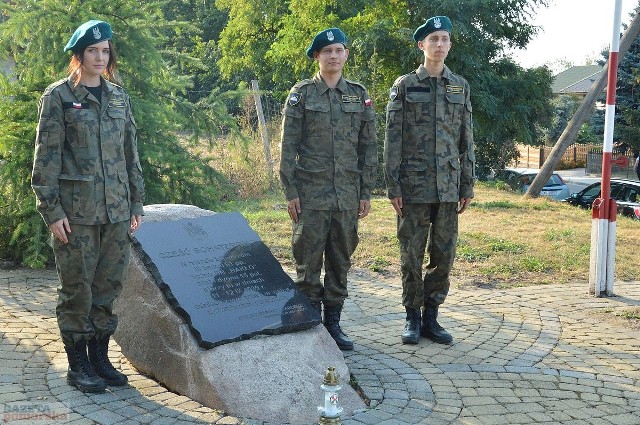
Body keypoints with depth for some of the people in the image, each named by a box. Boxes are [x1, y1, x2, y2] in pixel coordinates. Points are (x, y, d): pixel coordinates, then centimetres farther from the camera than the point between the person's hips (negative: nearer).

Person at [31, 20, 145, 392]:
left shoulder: (119, 96, 12)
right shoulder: (58, 96, -3)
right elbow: (46, 156, -6)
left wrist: (136, 203, 11)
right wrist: (51, 210, -11)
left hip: (116, 210, 5)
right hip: (76, 211, -5)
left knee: (109, 286, 9)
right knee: (78, 288, 3)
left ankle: (100, 358, 23)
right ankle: (78, 365, 15)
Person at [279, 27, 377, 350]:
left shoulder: (359, 95, 8)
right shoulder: (301, 93, 0)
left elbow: (368, 147, 9)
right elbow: (288, 145, -2)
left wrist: (366, 192, 4)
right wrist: (290, 191, -7)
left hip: (347, 194, 3)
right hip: (311, 192, -3)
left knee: (341, 260, 9)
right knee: (308, 260, 1)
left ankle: (333, 323, 20)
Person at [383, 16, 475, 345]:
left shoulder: (460, 86, 9)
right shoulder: (404, 86, 0)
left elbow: (466, 140, 11)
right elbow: (392, 140, -2)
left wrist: (467, 186, 7)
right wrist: (392, 187, -8)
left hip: (448, 187, 3)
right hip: (414, 186, -3)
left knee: (444, 255, 6)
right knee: (412, 254, 3)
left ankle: (431, 317, 19)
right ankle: (412, 318, 16)